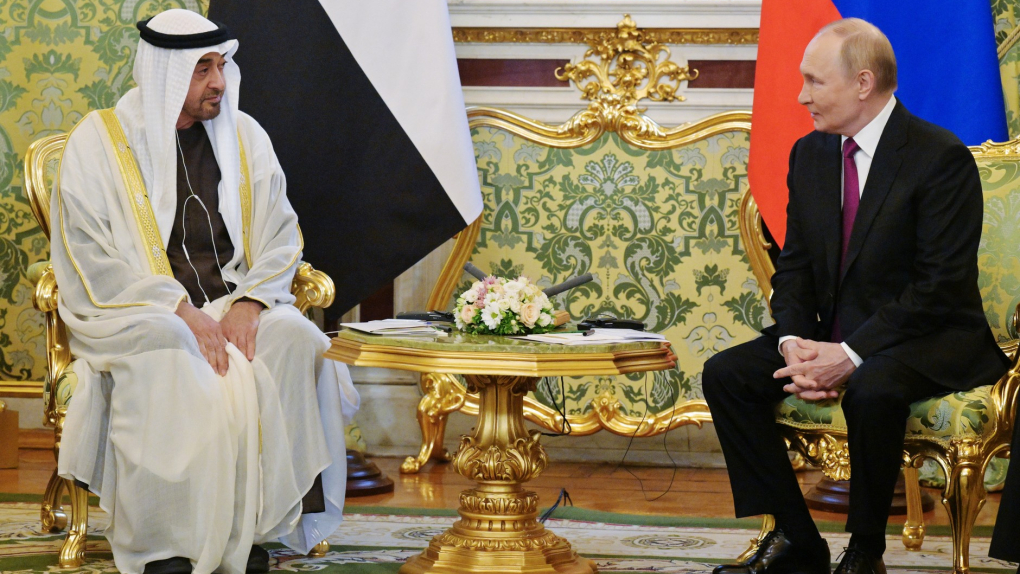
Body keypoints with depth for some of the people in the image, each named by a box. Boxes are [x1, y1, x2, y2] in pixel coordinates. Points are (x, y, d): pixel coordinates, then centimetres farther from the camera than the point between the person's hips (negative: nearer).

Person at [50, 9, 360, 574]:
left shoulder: (244, 136, 12)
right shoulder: (97, 141, -1)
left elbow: (280, 237, 9)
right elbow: (90, 260, -8)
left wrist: (248, 304, -12)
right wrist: (181, 310, -19)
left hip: (234, 302, 4)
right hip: (131, 313, -4)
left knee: (294, 341, -27)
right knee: (170, 357, -37)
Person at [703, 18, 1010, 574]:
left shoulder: (941, 157, -14)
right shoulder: (809, 154, 9)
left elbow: (943, 285, -19)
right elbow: (794, 264, 10)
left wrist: (852, 355, -25)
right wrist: (793, 342, -11)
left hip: (931, 341, -7)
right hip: (833, 337, 7)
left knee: (872, 390, -38)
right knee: (725, 373, -11)